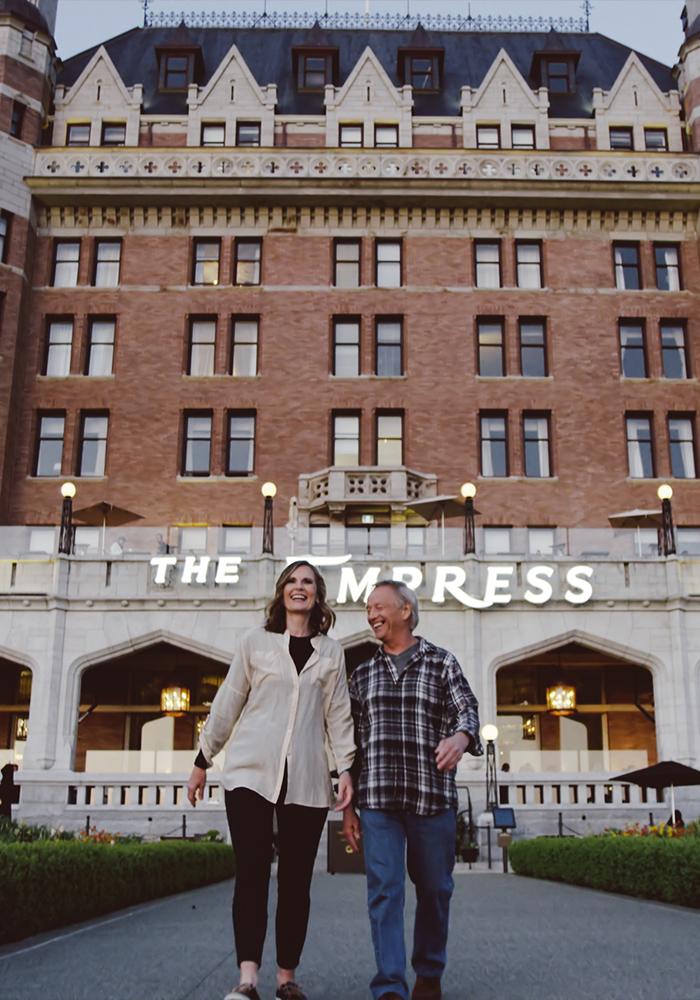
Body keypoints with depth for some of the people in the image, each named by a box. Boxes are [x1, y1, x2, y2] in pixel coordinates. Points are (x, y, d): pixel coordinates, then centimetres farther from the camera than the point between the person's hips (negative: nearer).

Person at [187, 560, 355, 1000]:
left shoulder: (331, 650, 11)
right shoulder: (256, 641, 7)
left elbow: (339, 714, 10)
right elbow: (228, 702, 9)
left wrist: (346, 767, 1)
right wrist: (203, 761, 10)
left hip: (307, 779, 2)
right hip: (251, 771, -1)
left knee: (296, 880, 5)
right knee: (252, 873, -9)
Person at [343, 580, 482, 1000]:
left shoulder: (442, 662, 6)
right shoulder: (363, 674, 14)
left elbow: (467, 708, -6)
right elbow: (351, 742, 15)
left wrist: (460, 738, -30)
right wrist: (347, 807, 12)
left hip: (433, 796, -1)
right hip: (378, 799, 2)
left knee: (434, 889, 9)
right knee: (384, 891, -6)